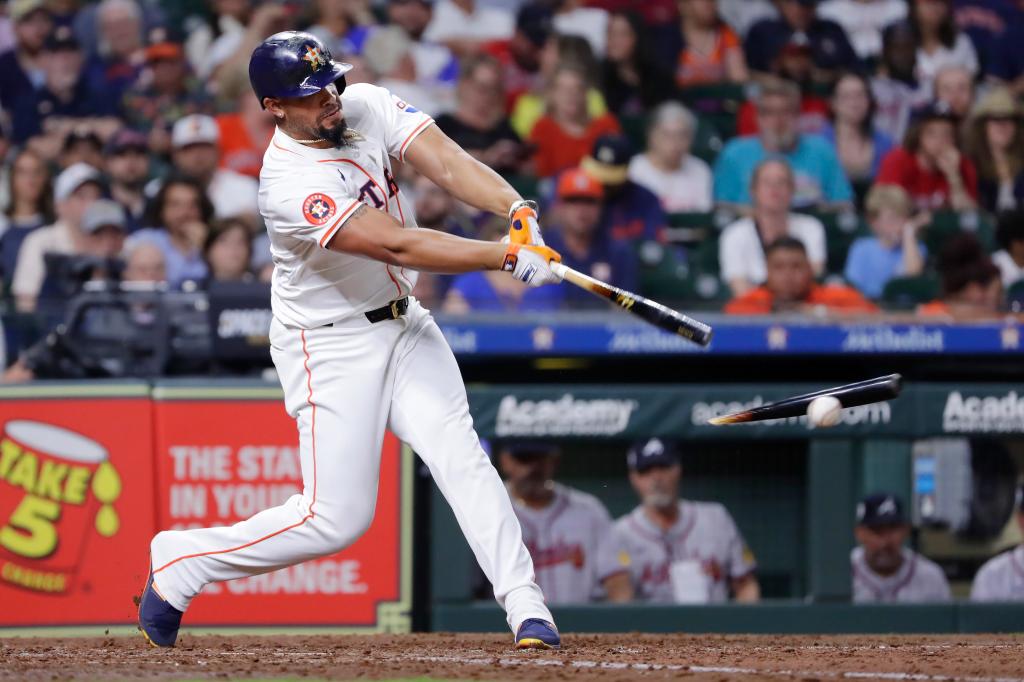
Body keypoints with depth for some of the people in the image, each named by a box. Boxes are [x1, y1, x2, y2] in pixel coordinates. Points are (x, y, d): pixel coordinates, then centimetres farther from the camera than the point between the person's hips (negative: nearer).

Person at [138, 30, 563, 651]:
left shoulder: (370, 107, -6)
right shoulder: (289, 184, -28)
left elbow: (448, 163, -18)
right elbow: (397, 245, -33)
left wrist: (518, 211, -36)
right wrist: (508, 257, -36)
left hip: (403, 324, 6)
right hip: (331, 348, -6)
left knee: (460, 455, -10)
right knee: (336, 518, -5)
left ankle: (526, 606, -12)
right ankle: (181, 562, 11)